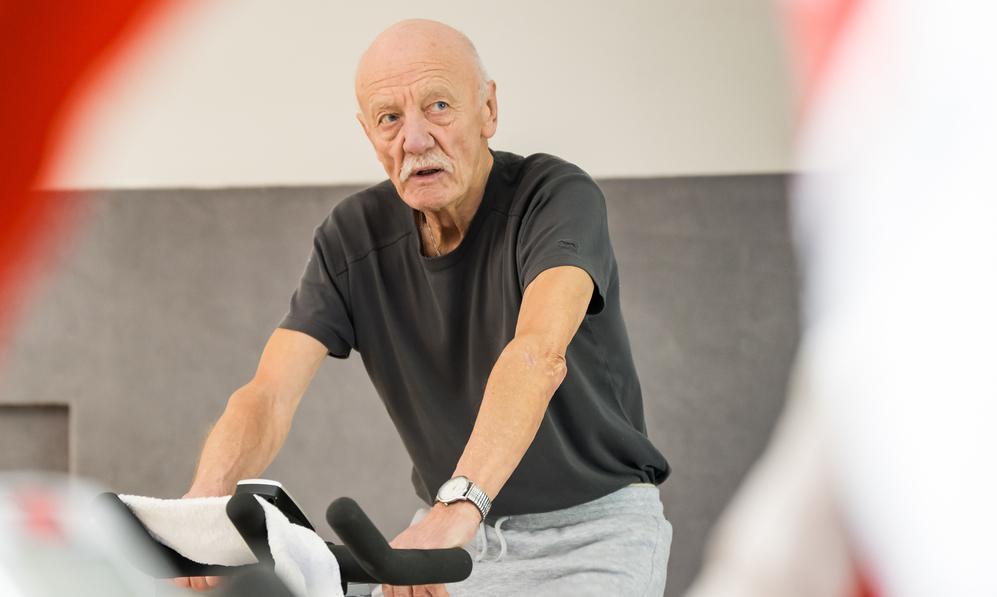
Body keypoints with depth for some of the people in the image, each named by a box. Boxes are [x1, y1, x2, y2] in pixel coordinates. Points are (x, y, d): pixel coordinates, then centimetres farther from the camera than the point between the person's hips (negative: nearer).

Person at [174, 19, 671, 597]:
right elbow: (270, 395, -15)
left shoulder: (559, 197, -20)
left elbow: (538, 354, -38)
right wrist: (204, 506, -36)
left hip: (593, 525, -4)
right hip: (461, 531, 4)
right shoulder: (354, 238, -5)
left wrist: (458, 506, -53)